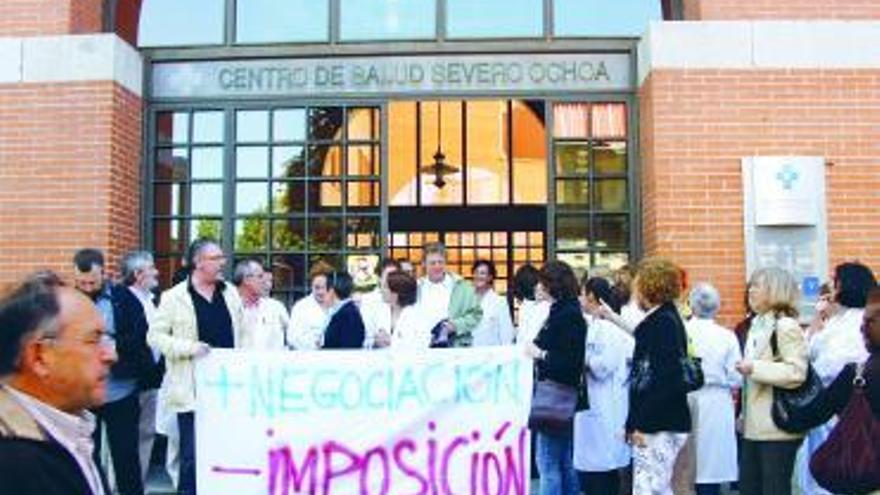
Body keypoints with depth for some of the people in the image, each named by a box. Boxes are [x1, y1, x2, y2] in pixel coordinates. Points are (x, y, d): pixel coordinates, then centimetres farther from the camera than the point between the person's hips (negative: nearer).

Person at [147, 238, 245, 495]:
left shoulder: (231, 293, 10)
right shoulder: (174, 297, -4)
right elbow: (155, 336, -4)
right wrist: (189, 347, -16)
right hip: (193, 389, -4)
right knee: (192, 456, 1)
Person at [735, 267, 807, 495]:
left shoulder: (786, 326, -12)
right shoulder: (757, 326, 15)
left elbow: (796, 372, -22)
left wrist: (754, 368, -21)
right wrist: (741, 386, 13)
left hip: (777, 427, -9)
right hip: (754, 425, 9)